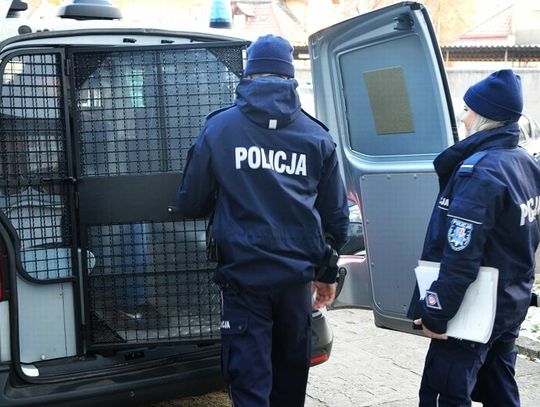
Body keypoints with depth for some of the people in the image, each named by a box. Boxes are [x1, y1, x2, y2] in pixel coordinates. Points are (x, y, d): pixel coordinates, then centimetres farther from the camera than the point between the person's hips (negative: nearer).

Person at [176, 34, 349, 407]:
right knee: (291, 373, 21)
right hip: (296, 275, 3)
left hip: (244, 275, -3)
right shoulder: (317, 136, 5)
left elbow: (190, 204, 2)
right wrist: (328, 273, 19)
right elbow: (336, 215, 7)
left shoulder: (218, 128, -2)